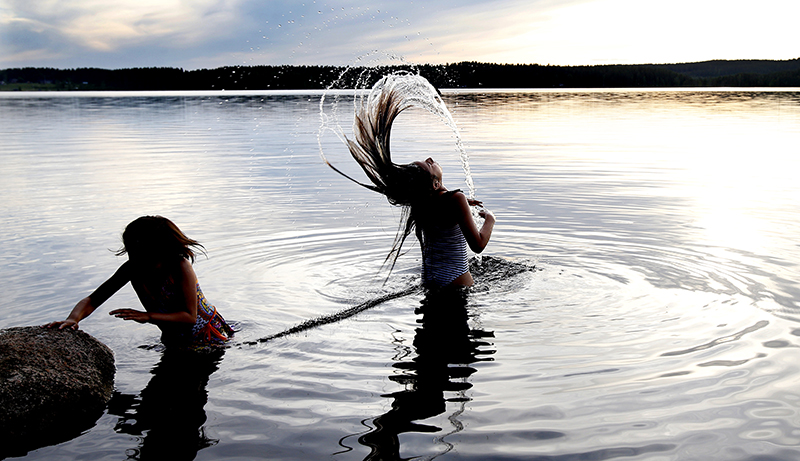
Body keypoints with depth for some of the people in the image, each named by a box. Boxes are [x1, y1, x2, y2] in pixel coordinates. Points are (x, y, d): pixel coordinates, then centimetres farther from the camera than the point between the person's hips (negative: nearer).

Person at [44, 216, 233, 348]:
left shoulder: (180, 266, -33)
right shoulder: (132, 269, -19)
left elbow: (190, 316, -35)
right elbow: (92, 300, -20)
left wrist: (147, 317, -45)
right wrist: (73, 319, -42)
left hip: (206, 337, -5)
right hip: (173, 340, 5)